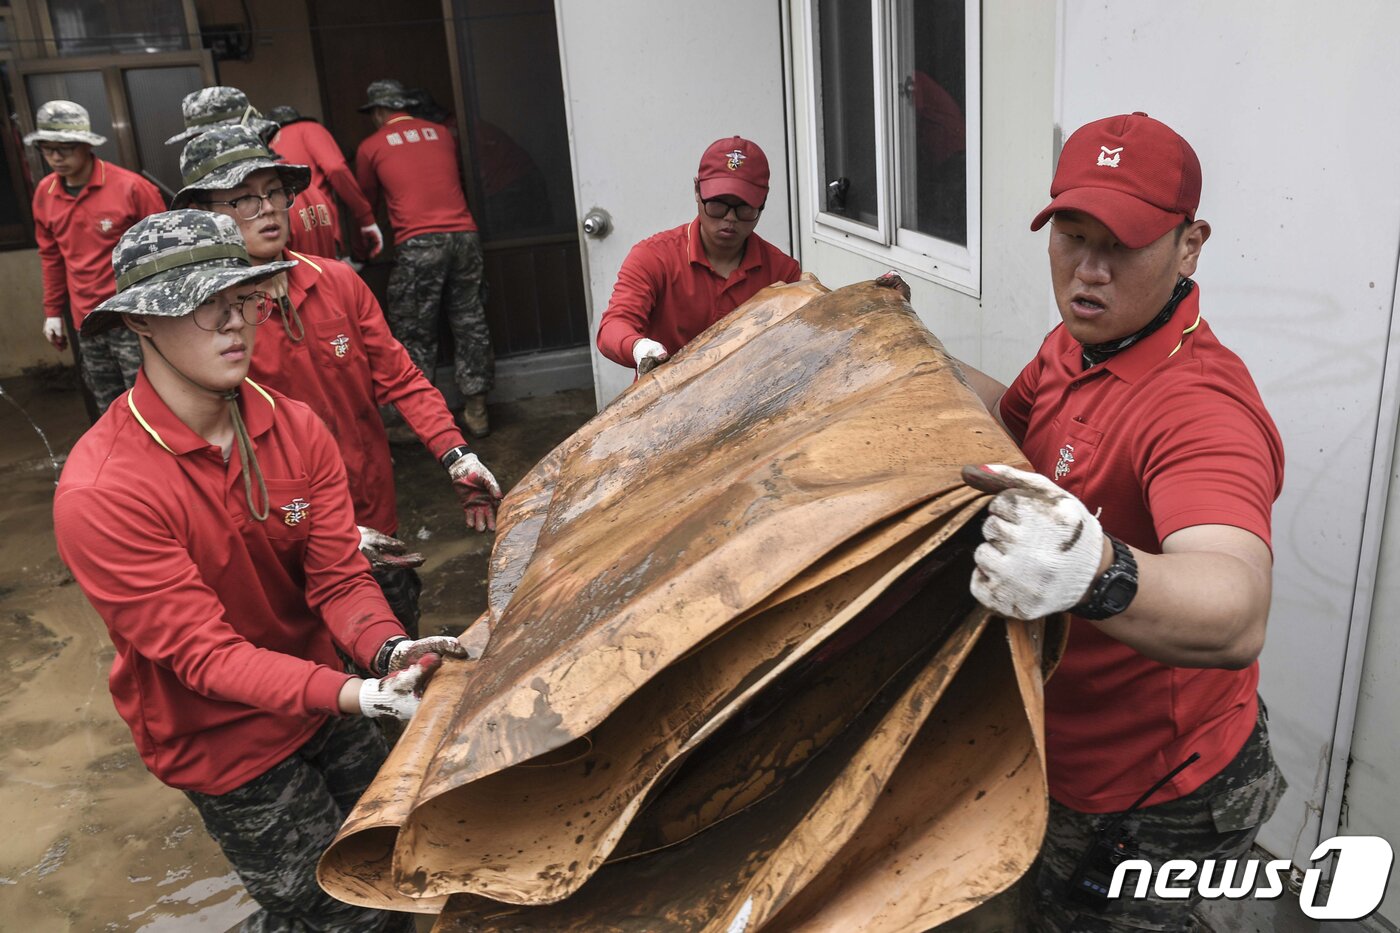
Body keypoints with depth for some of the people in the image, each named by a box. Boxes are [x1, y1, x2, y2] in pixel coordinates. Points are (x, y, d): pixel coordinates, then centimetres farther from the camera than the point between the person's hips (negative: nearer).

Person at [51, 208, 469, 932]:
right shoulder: (100, 492, -27)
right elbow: (204, 653, -27)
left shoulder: (295, 429, -9)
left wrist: (388, 650, -32)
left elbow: (338, 577, -11)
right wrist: (353, 695, -39)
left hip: (325, 704, 6)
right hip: (225, 744, -5)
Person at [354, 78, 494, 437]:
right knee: (469, 322, 10)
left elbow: (365, 201, 20)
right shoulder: (441, 133, 16)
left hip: (418, 244, -3)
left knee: (415, 333, 6)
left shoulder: (371, 146, 8)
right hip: (463, 235, 4)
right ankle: (476, 409, 16)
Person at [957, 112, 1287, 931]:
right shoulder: (1078, 343, -3)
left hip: (1154, 795, -8)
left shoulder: (1199, 407, -32)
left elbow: (1237, 617, -48)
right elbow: (1011, 415, 20)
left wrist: (1097, 574, -67)